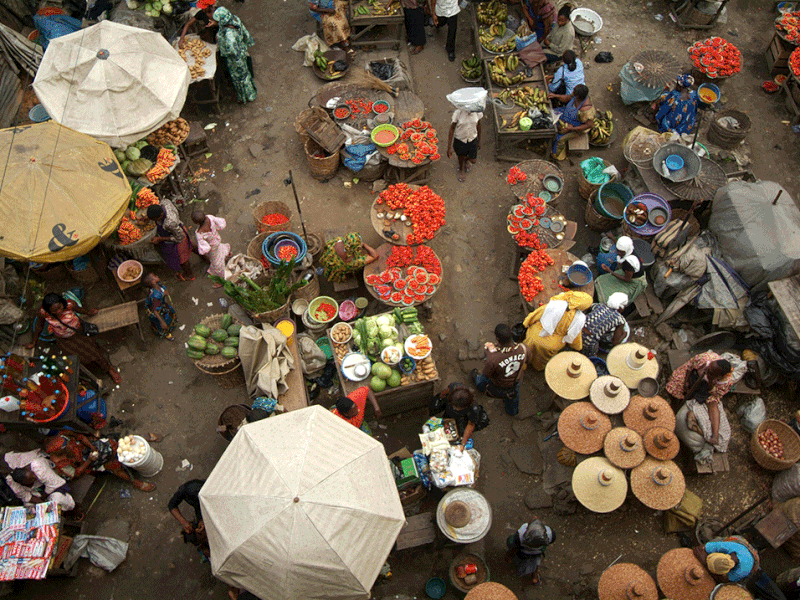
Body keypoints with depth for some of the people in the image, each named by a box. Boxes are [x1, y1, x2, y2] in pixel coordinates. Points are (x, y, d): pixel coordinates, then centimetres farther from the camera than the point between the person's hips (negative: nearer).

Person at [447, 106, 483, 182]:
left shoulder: (478, 111, -17)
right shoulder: (458, 112, -27)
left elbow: (478, 126, 0)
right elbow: (452, 129, -18)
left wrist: (479, 141, 12)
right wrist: (449, 147, -15)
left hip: (473, 139, 2)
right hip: (459, 140, -2)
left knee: (473, 160, 15)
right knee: (461, 156, 23)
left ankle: (466, 159, 54)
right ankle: (461, 169, 59)